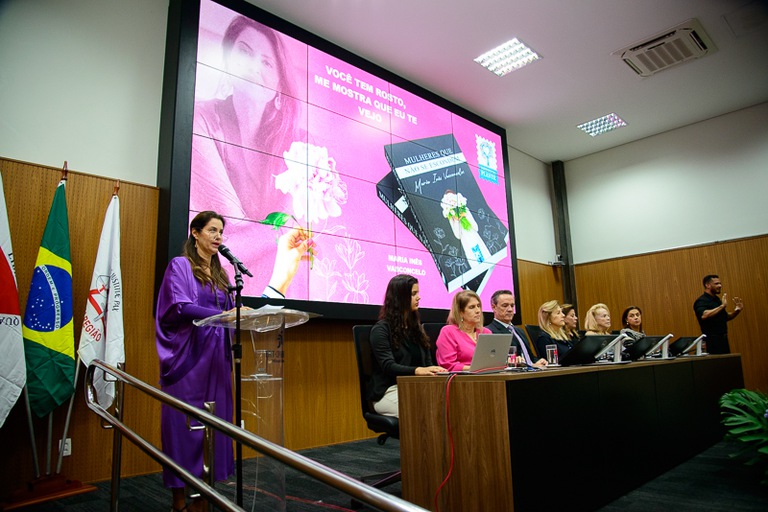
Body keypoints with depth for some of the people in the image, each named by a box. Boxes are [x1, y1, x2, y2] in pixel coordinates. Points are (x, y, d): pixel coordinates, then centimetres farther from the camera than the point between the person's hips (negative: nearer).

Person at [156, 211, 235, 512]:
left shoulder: (220, 273, 17)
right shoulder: (180, 265, -1)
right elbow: (180, 306, -15)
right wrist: (222, 315, -27)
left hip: (215, 356, 6)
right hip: (187, 356, -6)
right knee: (184, 424, 0)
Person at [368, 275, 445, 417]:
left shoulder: (416, 327, 19)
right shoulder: (381, 329, -2)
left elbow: (428, 361, 15)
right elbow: (388, 366, -14)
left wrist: (435, 371, -9)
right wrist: (418, 371, -31)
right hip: (389, 391, -5)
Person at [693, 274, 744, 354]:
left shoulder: (717, 299, 15)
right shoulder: (701, 301, -13)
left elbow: (725, 317, 25)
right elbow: (704, 315, -33)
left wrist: (737, 311, 9)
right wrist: (722, 306, -30)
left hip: (723, 339, 9)